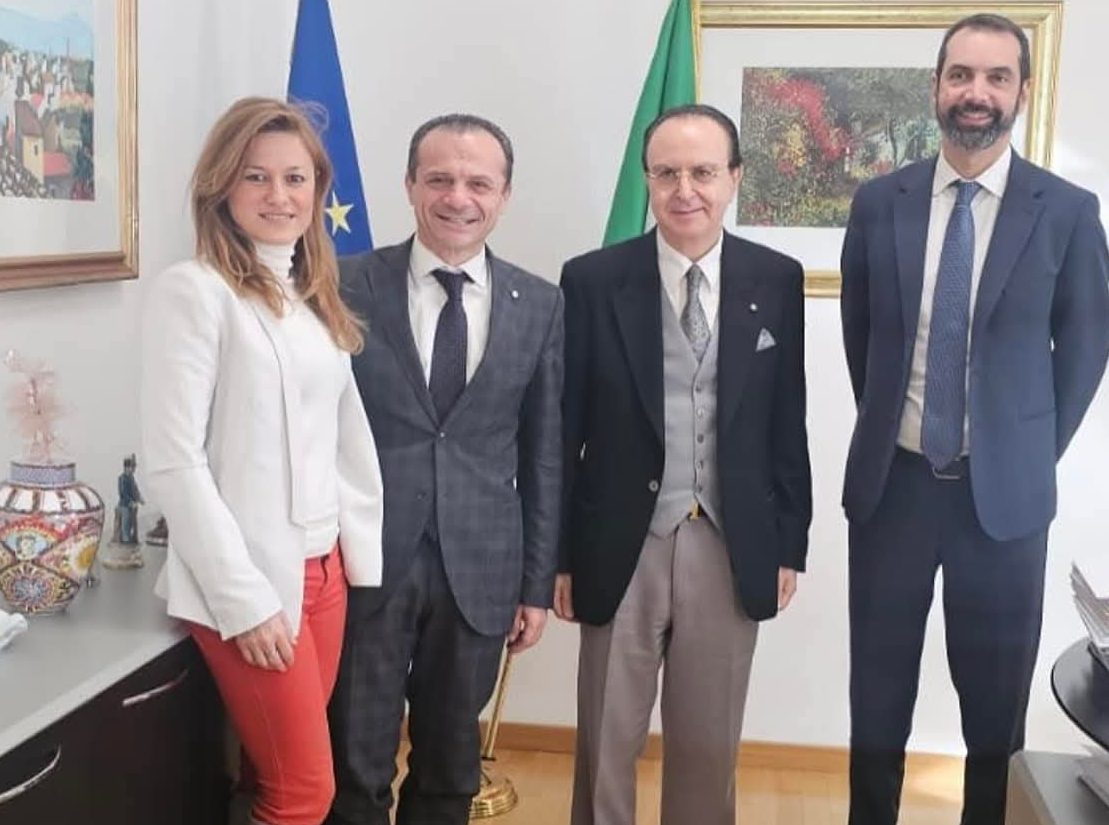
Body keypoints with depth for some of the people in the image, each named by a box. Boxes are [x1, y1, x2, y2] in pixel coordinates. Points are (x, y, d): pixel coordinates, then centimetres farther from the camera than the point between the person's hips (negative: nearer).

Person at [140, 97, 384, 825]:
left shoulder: (317, 296, 11)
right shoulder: (192, 290, -11)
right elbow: (174, 461, -15)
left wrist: (361, 556, 7)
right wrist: (243, 596, -17)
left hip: (324, 571, 6)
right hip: (247, 583, -6)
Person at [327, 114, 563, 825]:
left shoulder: (541, 305, 3)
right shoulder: (348, 285, -3)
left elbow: (545, 455, 6)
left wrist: (538, 582, 5)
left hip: (479, 572, 2)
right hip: (366, 563, -2)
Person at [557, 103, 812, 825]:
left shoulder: (777, 280, 1)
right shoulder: (593, 280, -5)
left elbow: (787, 422, 6)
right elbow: (565, 427, -2)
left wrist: (791, 543, 6)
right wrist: (557, 552, -2)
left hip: (732, 549, 2)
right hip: (623, 547, -1)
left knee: (709, 745, 16)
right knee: (607, 743, 12)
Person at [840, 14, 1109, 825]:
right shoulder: (879, 203, 1)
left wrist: (1037, 454, 3)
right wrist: (888, 427, 10)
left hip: (1004, 492, -1)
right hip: (891, 480, 2)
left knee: (996, 704, 11)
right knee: (878, 695, 12)